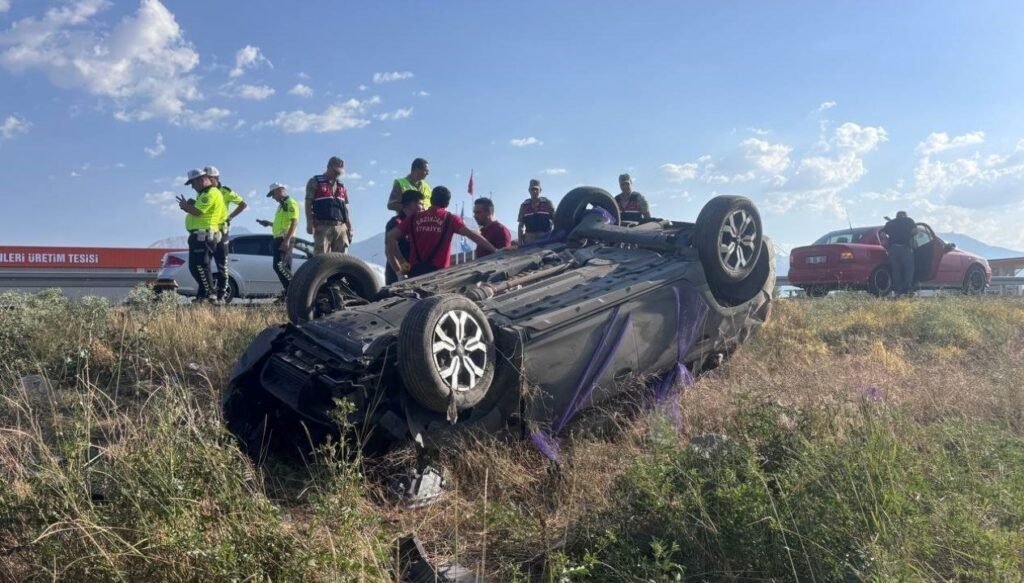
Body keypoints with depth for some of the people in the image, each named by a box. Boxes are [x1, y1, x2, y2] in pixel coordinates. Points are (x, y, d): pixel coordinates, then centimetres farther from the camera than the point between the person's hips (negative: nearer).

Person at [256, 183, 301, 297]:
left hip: (285, 239, -10)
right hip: (279, 239, 10)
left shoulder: (290, 203, -7)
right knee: (284, 267, 7)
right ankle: (289, 291, 7)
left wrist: (287, 240, -24)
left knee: (279, 265, -18)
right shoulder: (282, 205, 23)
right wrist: (269, 223, 22)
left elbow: (294, 222, -17)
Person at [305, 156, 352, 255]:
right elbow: (308, 204, -1)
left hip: (341, 227, 5)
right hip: (323, 226, -5)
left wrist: (350, 228, 12)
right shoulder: (315, 182, 7)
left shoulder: (341, 186, 22)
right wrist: (310, 224, -12)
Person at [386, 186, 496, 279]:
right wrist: (493, 250, -8)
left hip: (415, 271, 3)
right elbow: (470, 233, -6)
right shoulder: (450, 219, 5)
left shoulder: (414, 218, 12)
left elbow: (391, 236, 10)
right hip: (438, 271, -2)